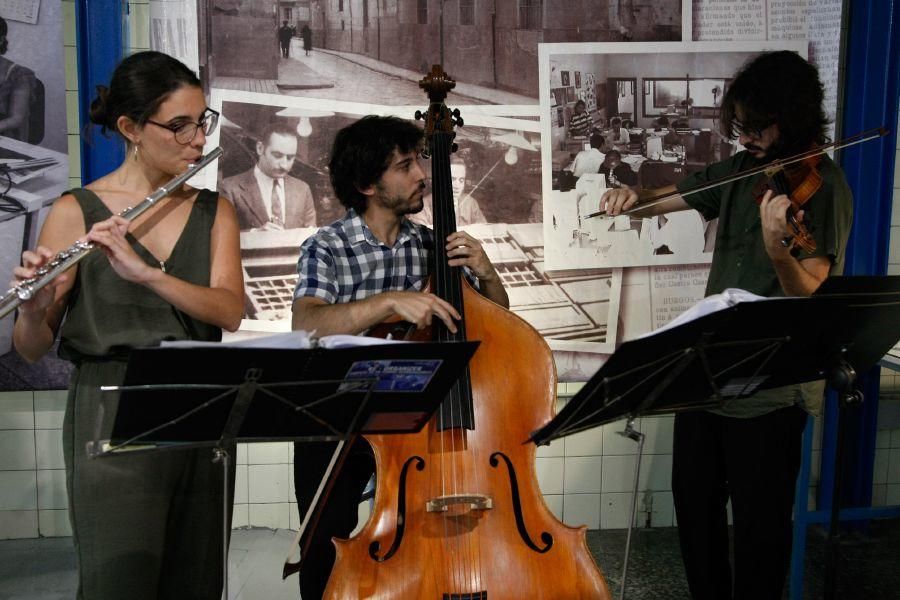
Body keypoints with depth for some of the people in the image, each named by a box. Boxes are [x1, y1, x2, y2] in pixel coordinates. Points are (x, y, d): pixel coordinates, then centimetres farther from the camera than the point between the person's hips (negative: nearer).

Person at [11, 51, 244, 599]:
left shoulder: (214, 210, 6)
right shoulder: (77, 212, -3)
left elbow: (229, 310, -10)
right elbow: (33, 348, -3)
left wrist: (145, 271, -25)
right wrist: (35, 308, -25)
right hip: (113, 418, -3)